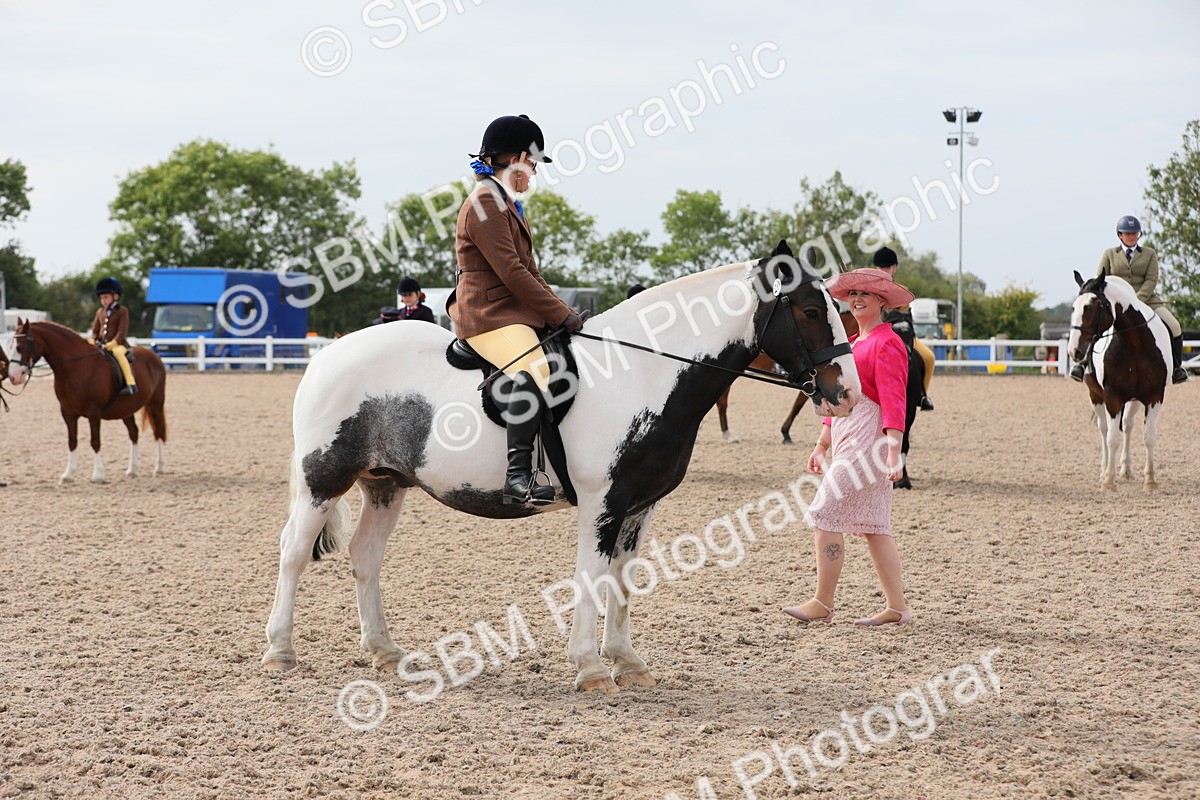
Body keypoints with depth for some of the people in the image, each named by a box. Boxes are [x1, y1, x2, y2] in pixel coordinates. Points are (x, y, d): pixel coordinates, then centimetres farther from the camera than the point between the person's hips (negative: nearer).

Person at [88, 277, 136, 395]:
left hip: (117, 344, -7)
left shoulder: (122, 311, -1)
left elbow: (122, 330, -9)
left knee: (118, 353, -38)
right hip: (101, 344, 7)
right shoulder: (100, 312, 16)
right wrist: (92, 339, -5)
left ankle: (131, 384, -43)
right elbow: (95, 329, 17)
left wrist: (113, 343, -22)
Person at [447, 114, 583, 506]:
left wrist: (560, 311, 12)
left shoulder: (506, 205, 23)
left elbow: (529, 271, 25)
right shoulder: (484, 205, -12)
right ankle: (518, 476, -42)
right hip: (489, 316, -12)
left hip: (517, 311, 12)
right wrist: (561, 314, -16)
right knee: (533, 371, -34)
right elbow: (511, 273, -18)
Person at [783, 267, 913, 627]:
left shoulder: (886, 343, -11)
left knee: (825, 516, -8)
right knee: (873, 525, 8)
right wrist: (822, 445, 25)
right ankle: (897, 608, 10)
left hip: (867, 440, -10)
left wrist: (894, 453, -26)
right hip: (847, 442, 10)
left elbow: (893, 402, -19)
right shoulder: (856, 343, 19)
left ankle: (823, 604, -2)